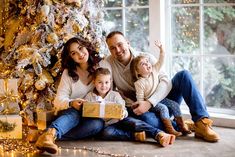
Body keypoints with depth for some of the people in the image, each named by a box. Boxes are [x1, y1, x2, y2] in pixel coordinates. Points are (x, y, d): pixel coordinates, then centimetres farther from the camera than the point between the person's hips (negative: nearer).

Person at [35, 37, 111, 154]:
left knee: (98, 123, -35)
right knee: (74, 114, -36)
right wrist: (71, 103, -31)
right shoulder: (68, 73, 2)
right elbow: (59, 100, -8)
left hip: (94, 114, 0)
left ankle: (50, 135, -44)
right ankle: (50, 134, -65)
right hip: (70, 112, 0)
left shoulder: (103, 66, 1)